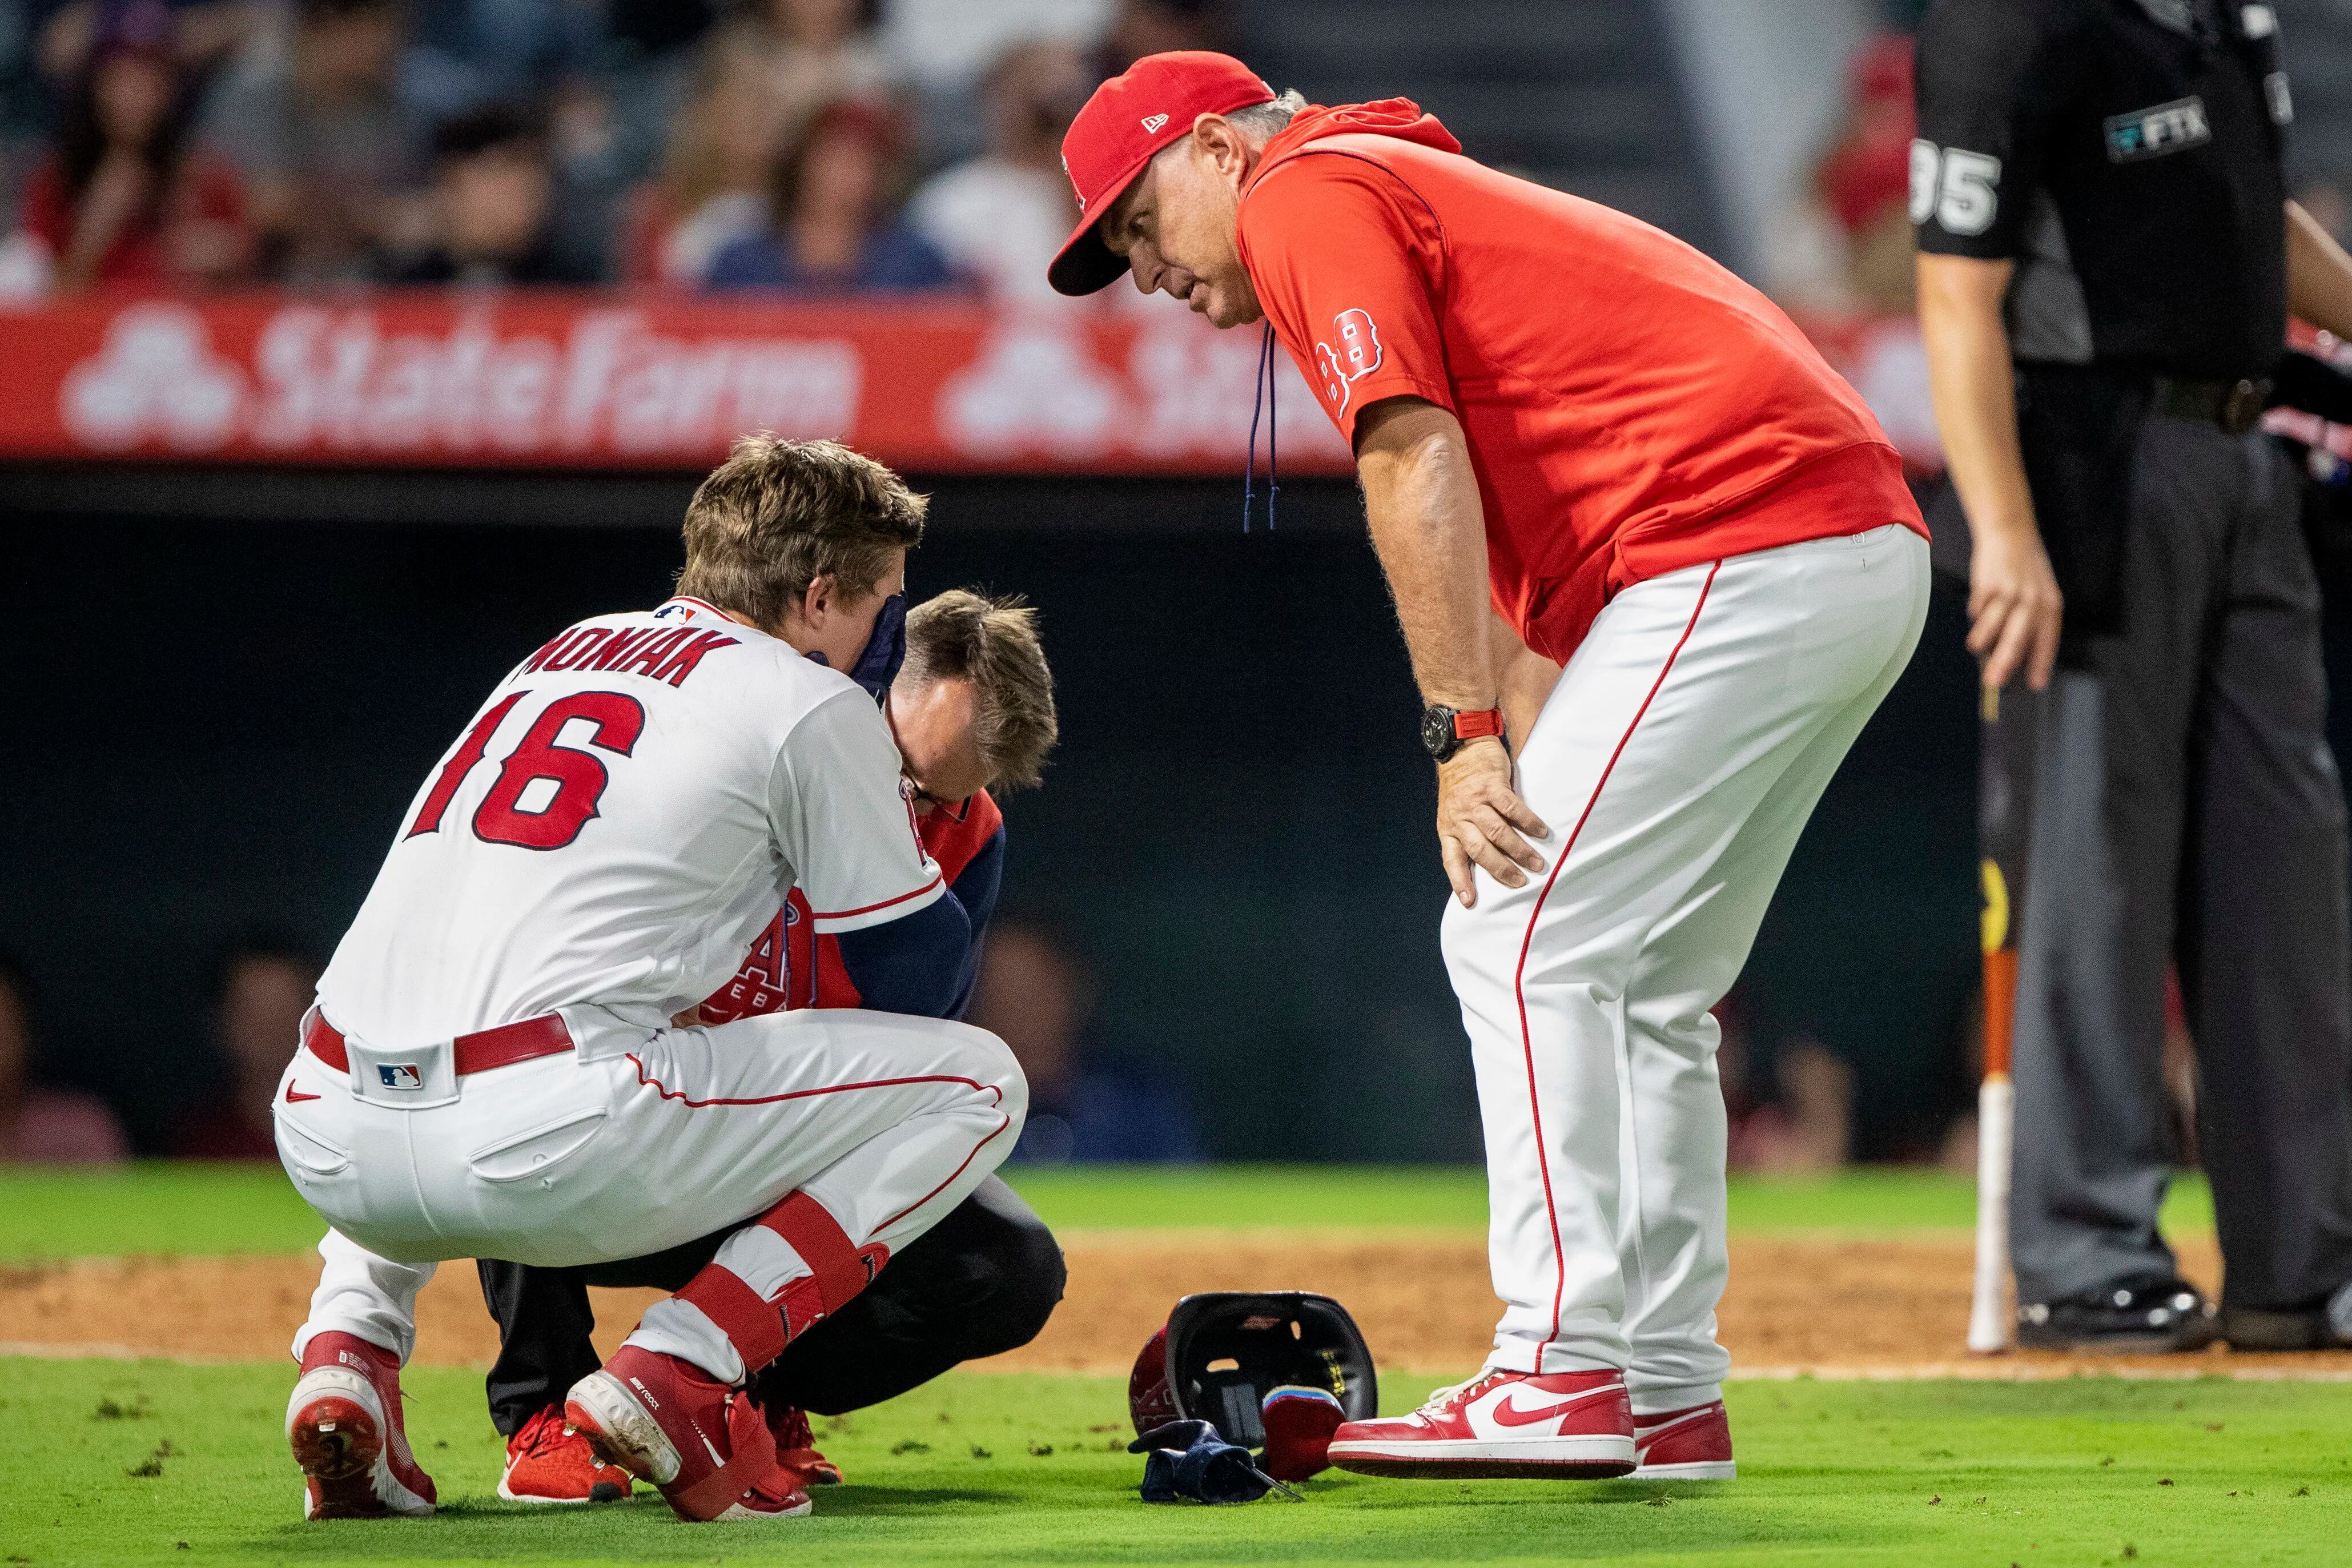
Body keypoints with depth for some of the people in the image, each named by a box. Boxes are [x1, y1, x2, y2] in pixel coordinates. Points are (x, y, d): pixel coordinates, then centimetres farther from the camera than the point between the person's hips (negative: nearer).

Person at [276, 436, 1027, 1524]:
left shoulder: (559, 656, 29)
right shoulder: (809, 703, 8)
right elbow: (915, 966, 15)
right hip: (550, 1153, -6)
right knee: (977, 1081, 8)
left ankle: (350, 1344, 14)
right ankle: (676, 1376, -7)